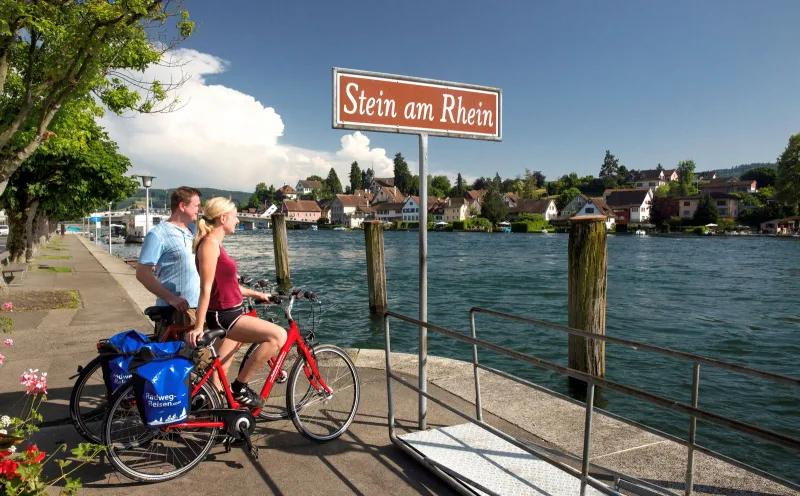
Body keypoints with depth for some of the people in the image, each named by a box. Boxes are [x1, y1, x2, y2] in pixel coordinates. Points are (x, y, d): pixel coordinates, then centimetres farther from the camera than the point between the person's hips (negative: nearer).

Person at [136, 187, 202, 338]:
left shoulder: (193, 230, 15)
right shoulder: (158, 234, -8)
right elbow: (142, 273, -13)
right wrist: (171, 298, -21)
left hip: (199, 307, 7)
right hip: (174, 311, -7)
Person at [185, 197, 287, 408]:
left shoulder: (215, 244, 15)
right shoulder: (210, 243, -16)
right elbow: (206, 289, -20)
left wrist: (256, 294, 25)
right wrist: (198, 327, -21)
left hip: (228, 314, 11)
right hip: (223, 316, -11)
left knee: (220, 370, 16)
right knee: (278, 335, -20)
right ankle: (240, 387, -9)